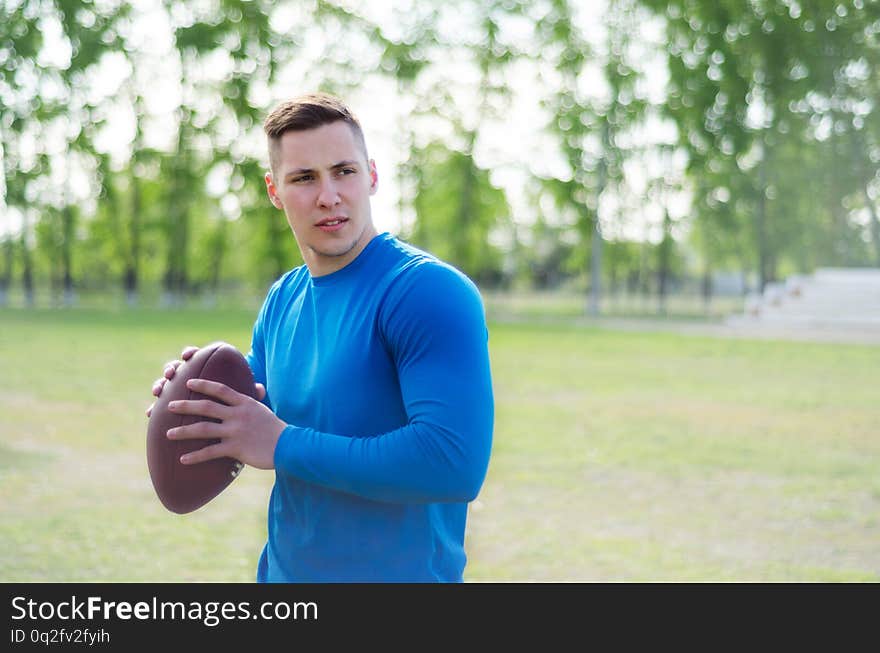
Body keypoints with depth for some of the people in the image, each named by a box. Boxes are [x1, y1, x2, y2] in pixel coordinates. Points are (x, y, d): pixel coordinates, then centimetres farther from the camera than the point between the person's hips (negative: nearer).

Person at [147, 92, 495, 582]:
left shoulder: (430, 292, -19)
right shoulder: (282, 301, 5)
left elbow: (455, 464, -29)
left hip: (398, 571, -7)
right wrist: (204, 393, -8)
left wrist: (283, 445, -24)